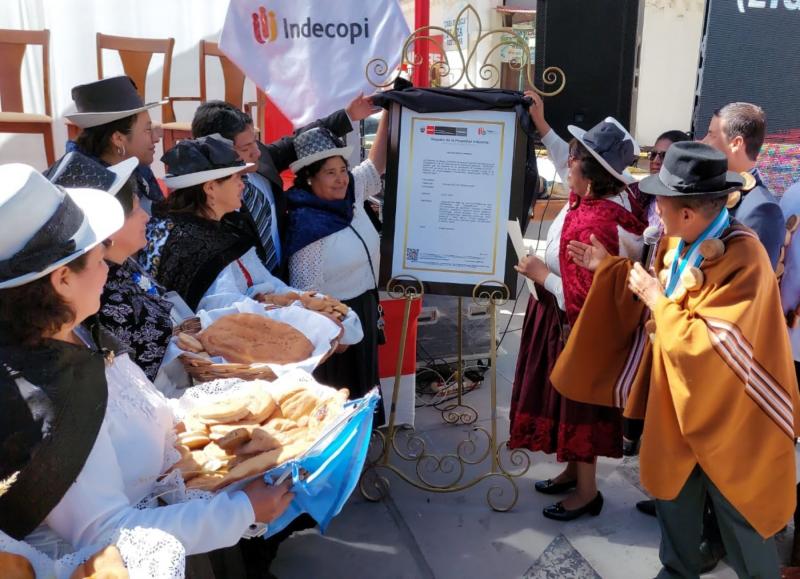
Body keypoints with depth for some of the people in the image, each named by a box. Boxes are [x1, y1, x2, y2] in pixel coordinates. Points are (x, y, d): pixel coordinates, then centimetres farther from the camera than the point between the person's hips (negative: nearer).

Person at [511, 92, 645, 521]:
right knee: (566, 402, 22)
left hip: (578, 330, -9)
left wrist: (543, 276, -19)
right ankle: (573, 470, 40)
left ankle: (587, 491, 26)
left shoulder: (593, 225, -32)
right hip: (569, 325, 9)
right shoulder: (604, 197, -4)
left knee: (579, 405, 7)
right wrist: (541, 126, 18)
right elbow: (569, 166, 18)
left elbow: (586, 296, -31)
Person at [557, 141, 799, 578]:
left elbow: (707, 349, -32)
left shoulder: (742, 260, -29)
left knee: (739, 517, 12)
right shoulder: (677, 244, -2)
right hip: (677, 404, 8)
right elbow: (660, 302, 13)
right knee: (673, 496, 22)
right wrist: (609, 267, 7)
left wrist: (657, 300, -24)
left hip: (726, 417, -8)